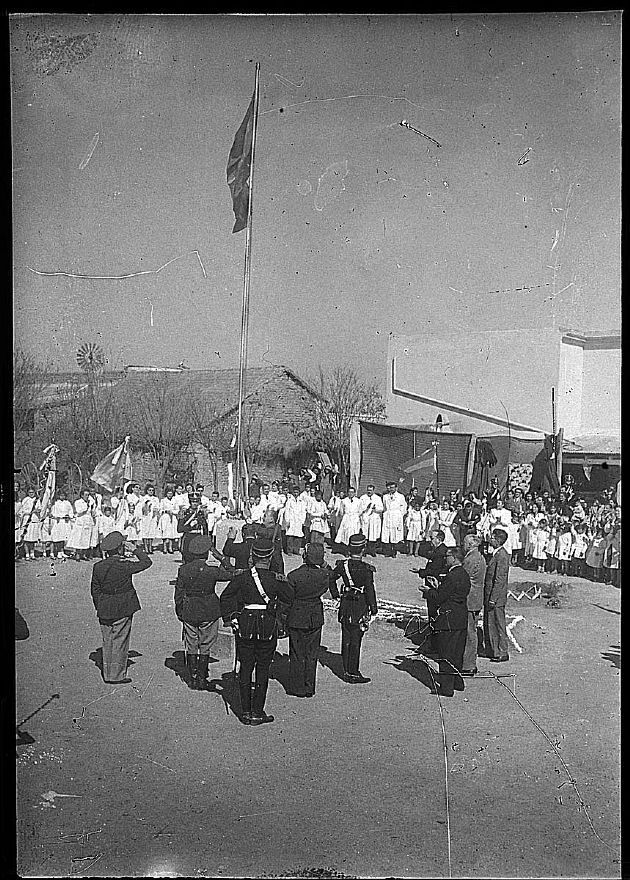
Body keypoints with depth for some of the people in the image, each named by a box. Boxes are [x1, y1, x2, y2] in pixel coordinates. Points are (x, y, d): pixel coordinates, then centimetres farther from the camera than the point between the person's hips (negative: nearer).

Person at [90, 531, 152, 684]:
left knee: (107, 642, 14)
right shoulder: (124, 565, -17)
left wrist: (99, 608, 15)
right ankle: (116, 675, 8)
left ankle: (107, 674, 21)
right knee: (119, 642, 4)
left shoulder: (98, 567, 0)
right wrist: (136, 550, 2)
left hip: (104, 611, 5)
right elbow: (147, 562, -8)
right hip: (122, 611, -5)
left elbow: (95, 590, 6)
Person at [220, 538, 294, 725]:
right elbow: (289, 598, 5)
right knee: (262, 670, 7)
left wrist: (230, 617, 1)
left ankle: (245, 712, 14)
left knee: (245, 669, 10)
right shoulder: (276, 579, -8)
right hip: (267, 628, -2)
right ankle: (257, 713, 9)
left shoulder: (242, 577, -3)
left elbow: (225, 597, -2)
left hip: (245, 627, 2)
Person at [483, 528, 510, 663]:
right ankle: (491, 651, 24)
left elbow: (499, 580, -21)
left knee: (498, 626, 0)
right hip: (490, 597, 10)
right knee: (489, 625, 15)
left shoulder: (502, 555, -18)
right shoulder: (497, 554, 13)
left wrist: (492, 599, -20)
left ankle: (502, 654, 8)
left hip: (496, 598, -10)